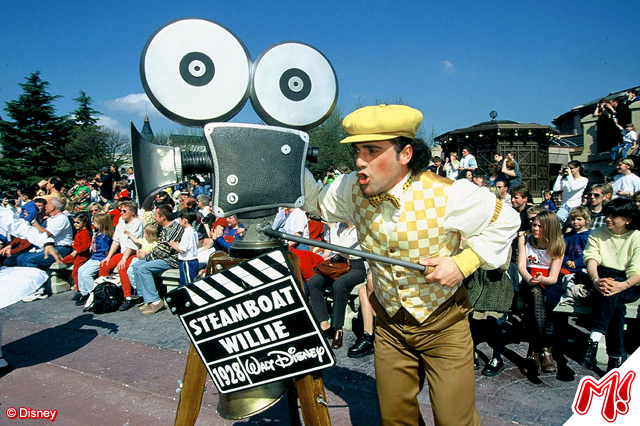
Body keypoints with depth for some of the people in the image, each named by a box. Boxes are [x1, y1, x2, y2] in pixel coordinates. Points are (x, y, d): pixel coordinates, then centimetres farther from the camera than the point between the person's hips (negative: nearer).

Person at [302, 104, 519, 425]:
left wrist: (462, 263, -19)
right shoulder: (352, 189, -11)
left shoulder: (447, 194, -23)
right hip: (389, 325, 4)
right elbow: (318, 202, 8)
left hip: (444, 325, -3)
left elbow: (504, 221, -8)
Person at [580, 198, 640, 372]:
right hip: (601, 278, 2)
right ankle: (617, 356, -30)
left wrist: (622, 285, -32)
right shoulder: (597, 234, 12)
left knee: (611, 289, -37)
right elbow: (591, 260, -5)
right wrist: (596, 280, -27)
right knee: (616, 305, -31)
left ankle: (593, 343, -44)